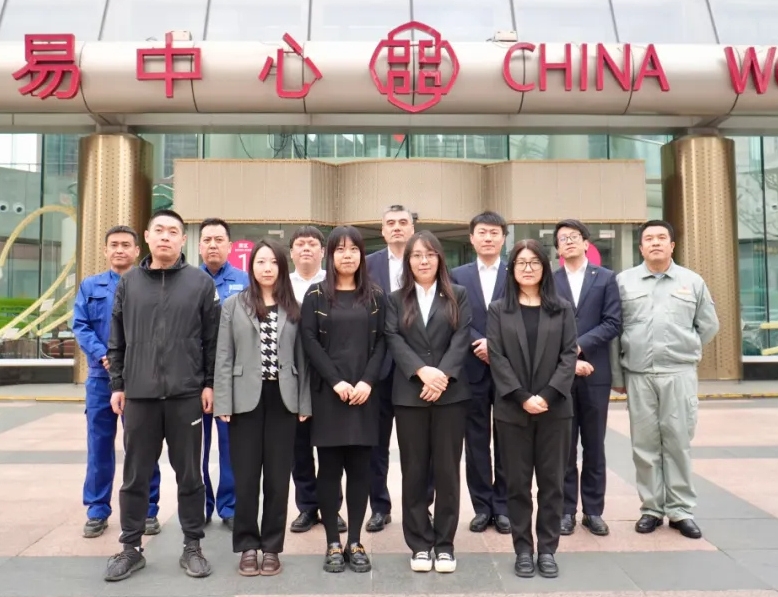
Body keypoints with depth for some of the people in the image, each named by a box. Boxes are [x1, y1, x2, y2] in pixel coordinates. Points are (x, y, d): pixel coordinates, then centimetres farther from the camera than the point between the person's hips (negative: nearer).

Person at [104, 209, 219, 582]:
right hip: (138, 394, 2)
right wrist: (117, 384, 6)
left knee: (190, 475, 8)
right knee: (135, 476, 11)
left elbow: (213, 339, 0)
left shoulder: (201, 282, 0)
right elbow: (117, 339, 10)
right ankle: (131, 548, 27)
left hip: (187, 395, -2)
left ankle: (192, 547, 22)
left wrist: (210, 384, -3)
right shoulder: (129, 282, 8)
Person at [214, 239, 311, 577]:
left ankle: (271, 546, 18)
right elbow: (224, 357, 1)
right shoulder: (233, 305, 4)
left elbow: (301, 357, 6)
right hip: (246, 399, -1)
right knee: (246, 475, 5)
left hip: (282, 399, 1)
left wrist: (304, 402, 1)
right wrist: (222, 403, -5)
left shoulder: (293, 308, 6)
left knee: (278, 475, 6)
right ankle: (247, 545, 19)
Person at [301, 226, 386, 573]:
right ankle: (333, 543, 14)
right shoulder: (316, 295, 4)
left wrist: (368, 381, -10)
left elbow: (381, 342, 3)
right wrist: (336, 380, -13)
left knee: (360, 467, 4)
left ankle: (355, 542, 16)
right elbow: (309, 341, -4)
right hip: (327, 392, -1)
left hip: (364, 392, 2)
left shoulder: (374, 297, 9)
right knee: (329, 468, 3)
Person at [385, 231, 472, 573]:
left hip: (451, 393, 0)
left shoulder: (458, 296, 8)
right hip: (409, 395, 1)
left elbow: (462, 339, -3)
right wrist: (422, 372, -17)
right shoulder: (396, 300, 9)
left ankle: (444, 544, 17)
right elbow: (394, 340, -3)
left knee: (447, 469, 5)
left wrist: (443, 375, -17)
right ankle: (419, 544, 17)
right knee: (414, 471, 6)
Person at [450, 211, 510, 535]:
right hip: (473, 369, 1)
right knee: (476, 441, 7)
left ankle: (502, 506, 20)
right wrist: (480, 345, -14)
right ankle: (482, 506, 19)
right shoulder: (458, 275, 8)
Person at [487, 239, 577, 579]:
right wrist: (523, 398, -13)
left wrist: (547, 396, -13)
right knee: (517, 483, 5)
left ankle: (547, 549, 18)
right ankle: (523, 550, 16)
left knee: (552, 482, 6)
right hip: (512, 409, -1)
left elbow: (569, 356, 0)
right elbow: (496, 358, -3)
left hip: (555, 409, 1)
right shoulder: (499, 310, 5)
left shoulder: (562, 309, 7)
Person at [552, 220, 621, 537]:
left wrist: (578, 345, -14)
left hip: (596, 372, 0)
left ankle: (593, 511, 19)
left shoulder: (606, 278, 5)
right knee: (564, 446, 6)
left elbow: (613, 323, -4)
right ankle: (566, 510, 16)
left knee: (594, 445, 8)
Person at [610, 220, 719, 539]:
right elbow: (614, 330, 4)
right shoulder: (624, 281, 4)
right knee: (645, 444, 6)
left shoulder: (693, 281, 6)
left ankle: (680, 510, 15)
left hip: (679, 373, 0)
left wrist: (685, 350, 12)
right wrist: (617, 375, 2)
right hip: (637, 374, 0)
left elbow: (708, 325, 14)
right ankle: (651, 508, 16)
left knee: (678, 441, 3)